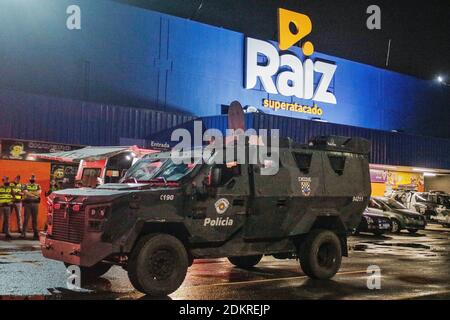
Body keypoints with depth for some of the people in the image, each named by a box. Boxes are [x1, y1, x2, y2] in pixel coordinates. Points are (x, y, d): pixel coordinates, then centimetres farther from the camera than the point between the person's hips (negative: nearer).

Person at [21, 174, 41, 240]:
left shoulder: (37, 186, 11)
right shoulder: (26, 185, 8)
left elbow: (39, 192, -7)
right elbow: (25, 192, -8)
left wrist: (29, 193, -9)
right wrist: (35, 194, -10)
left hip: (35, 203, 1)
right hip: (27, 203, -1)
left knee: (35, 219, 4)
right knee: (26, 218, -4)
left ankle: (36, 233, 8)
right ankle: (23, 233, 0)